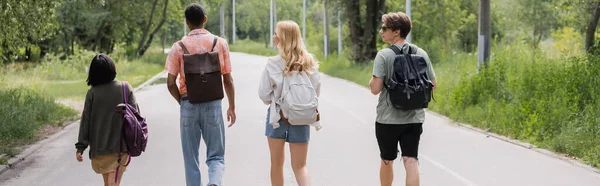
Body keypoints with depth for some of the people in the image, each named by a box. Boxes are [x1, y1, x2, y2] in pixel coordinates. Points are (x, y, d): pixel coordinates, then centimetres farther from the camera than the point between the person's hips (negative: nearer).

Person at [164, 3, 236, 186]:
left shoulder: (179, 47, -2)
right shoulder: (220, 43, 0)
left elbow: (171, 83, -5)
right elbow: (228, 80, 2)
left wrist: (182, 102, 12)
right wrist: (232, 107, 12)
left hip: (189, 105, 0)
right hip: (213, 105, 0)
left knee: (191, 158, 11)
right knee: (216, 156, 7)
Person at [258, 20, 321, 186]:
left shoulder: (273, 64, -15)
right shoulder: (310, 63, -5)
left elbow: (264, 94, -9)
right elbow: (316, 91, 1)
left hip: (277, 116, -2)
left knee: (277, 163, 14)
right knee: (300, 165, 8)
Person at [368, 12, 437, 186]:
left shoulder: (384, 55, -12)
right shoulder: (421, 54, 2)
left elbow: (375, 89, -15)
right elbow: (432, 85, 8)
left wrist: (372, 79, 5)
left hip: (388, 118, -3)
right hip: (414, 118, 3)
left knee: (387, 161, 15)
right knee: (411, 161, -1)